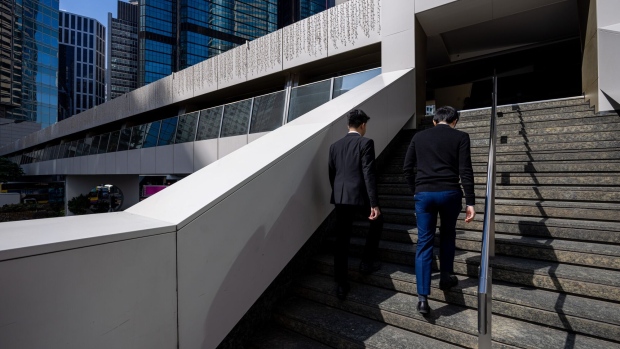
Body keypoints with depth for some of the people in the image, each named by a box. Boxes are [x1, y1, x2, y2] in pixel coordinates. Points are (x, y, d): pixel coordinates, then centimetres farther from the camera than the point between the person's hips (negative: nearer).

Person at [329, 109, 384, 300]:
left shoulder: (335, 146, 11)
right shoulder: (365, 143, -5)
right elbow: (368, 175, -13)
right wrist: (374, 203, -12)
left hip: (340, 198, 5)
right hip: (359, 196, -4)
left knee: (341, 241, 10)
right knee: (377, 222, 25)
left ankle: (341, 285, 16)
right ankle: (367, 262, 30)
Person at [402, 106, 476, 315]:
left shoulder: (419, 137, 11)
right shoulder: (460, 137, 4)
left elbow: (407, 168, 8)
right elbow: (465, 171, -4)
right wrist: (470, 202, -3)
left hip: (424, 194, 1)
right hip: (450, 193, 0)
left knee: (424, 243, 4)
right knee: (448, 234, 25)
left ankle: (422, 297, 1)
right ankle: (446, 277, 35)